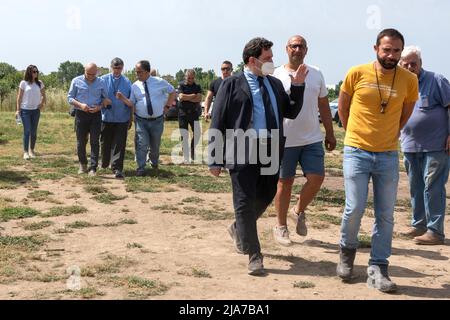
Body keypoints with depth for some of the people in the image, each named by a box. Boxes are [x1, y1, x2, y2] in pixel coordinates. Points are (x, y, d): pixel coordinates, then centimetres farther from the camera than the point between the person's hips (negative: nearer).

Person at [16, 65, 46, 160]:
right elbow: (19, 97, -2)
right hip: (25, 110, -3)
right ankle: (25, 152, -1)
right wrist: (18, 109, -5)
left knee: (34, 132, 7)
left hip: (36, 110, 3)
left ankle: (32, 150, 19)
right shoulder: (23, 83, -4)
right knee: (27, 131, -6)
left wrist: (42, 103, 0)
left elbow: (43, 95, 16)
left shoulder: (40, 83, 4)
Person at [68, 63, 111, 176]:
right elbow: (70, 97, 2)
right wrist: (80, 105, -15)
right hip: (81, 114, 0)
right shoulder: (76, 81, 1)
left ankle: (93, 168, -1)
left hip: (96, 115, 0)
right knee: (81, 141, 8)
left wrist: (99, 107, -11)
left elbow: (106, 99, 9)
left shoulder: (101, 82, 4)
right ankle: (83, 164, 27)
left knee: (95, 142, -4)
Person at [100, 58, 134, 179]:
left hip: (122, 119, -1)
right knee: (105, 143, 14)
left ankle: (117, 169, -3)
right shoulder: (104, 80, 0)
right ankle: (104, 164, 36)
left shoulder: (127, 82, 0)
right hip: (106, 118, 1)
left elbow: (131, 103, -2)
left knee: (119, 145, -5)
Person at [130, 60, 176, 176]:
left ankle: (154, 162, 41)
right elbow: (131, 103, -3)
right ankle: (141, 168, -4)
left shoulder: (160, 82, -2)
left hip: (157, 120, 1)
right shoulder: (135, 86, 0)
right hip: (141, 121, 0)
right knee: (142, 144, -12)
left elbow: (172, 91, 13)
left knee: (155, 145, 14)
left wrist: (167, 105, 5)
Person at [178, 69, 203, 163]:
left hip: (194, 113, 2)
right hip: (183, 113, -2)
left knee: (198, 133, -3)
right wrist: (193, 96, -9)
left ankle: (193, 150, 23)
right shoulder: (182, 86, 3)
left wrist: (187, 98, -12)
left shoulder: (197, 87, 7)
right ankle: (186, 158, 4)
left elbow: (199, 99, -8)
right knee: (184, 136, -2)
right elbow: (181, 97, -15)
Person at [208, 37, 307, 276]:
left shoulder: (275, 84, 16)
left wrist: (298, 86, 3)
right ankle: (254, 256, 9)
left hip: (271, 150, 6)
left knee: (265, 197, 15)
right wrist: (215, 159, -6)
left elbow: (291, 112, 14)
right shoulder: (232, 84, -1)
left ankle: (238, 229, 42)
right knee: (245, 202, -1)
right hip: (243, 151, -6)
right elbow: (217, 123, -3)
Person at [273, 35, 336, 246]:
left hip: (312, 139, 3)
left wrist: (330, 134, 12)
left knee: (317, 178, -5)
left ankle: (299, 211, 23)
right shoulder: (276, 76, -3)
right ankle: (281, 226, 19)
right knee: (285, 182, 5)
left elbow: (324, 106, 14)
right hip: (285, 140, -3)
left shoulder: (316, 74, 9)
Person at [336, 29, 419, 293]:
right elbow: (342, 107, 9)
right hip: (357, 152, -2)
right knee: (355, 209, -6)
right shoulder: (357, 73, -5)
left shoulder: (409, 80, -1)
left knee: (386, 215, 3)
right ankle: (348, 251, 23)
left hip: (388, 155, 2)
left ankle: (378, 270, 13)